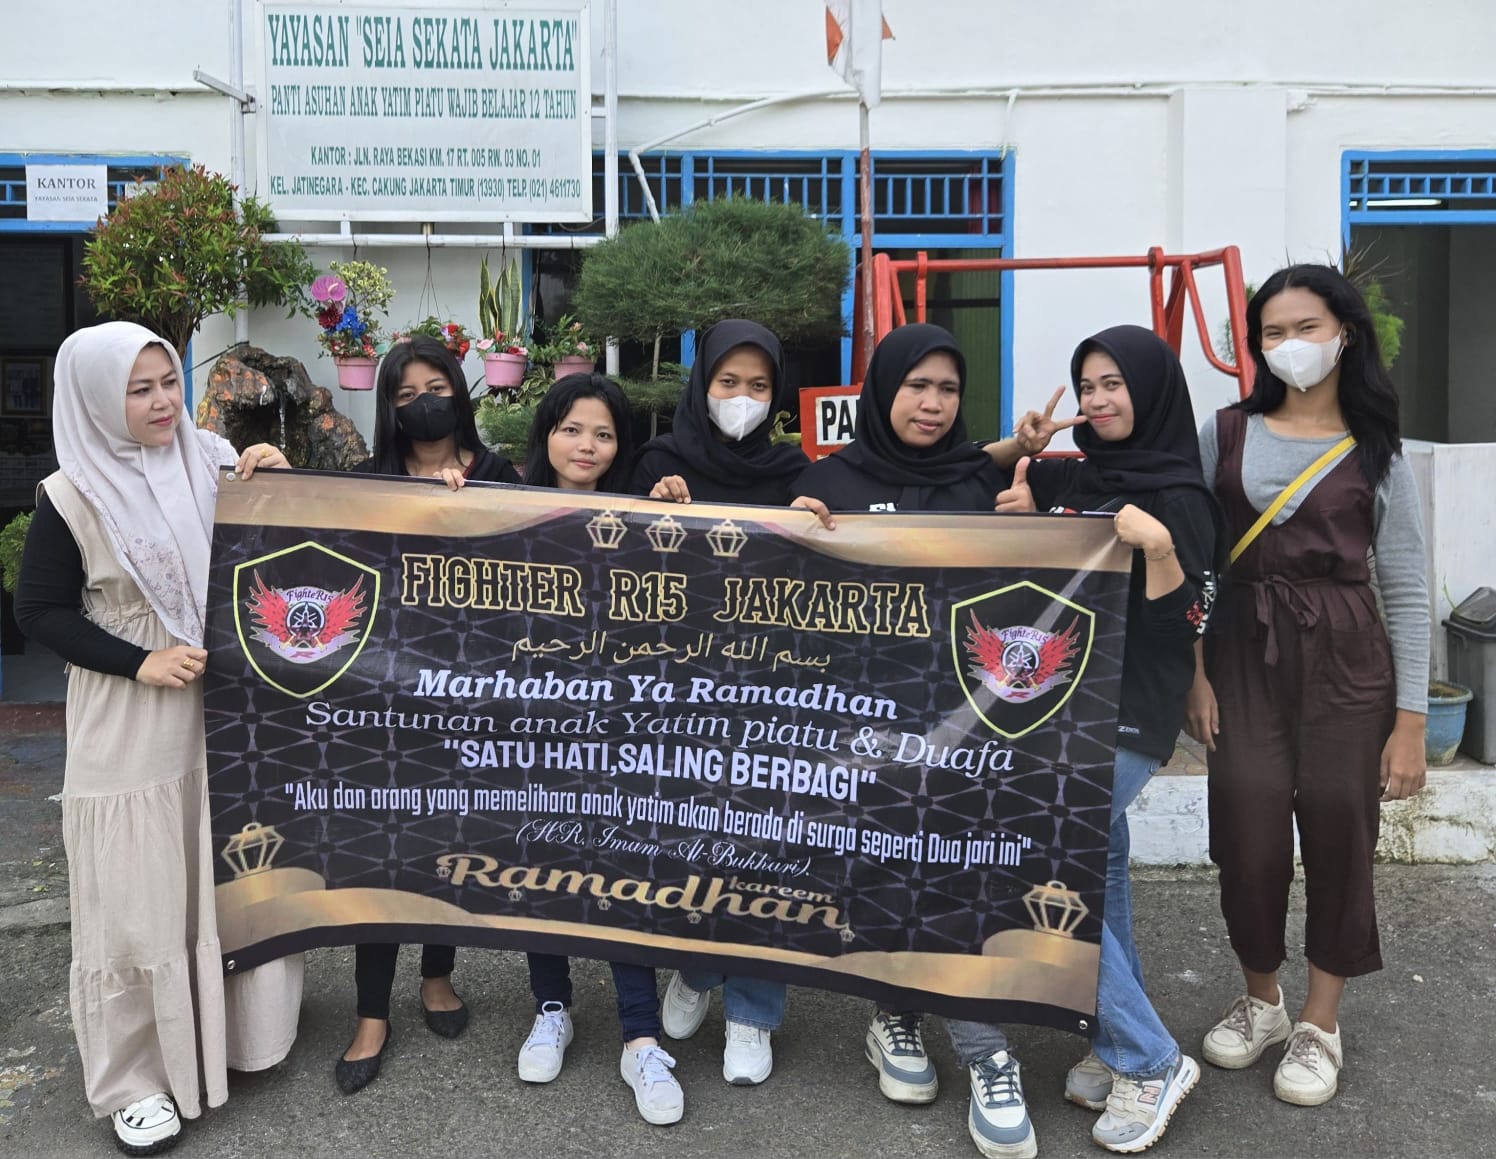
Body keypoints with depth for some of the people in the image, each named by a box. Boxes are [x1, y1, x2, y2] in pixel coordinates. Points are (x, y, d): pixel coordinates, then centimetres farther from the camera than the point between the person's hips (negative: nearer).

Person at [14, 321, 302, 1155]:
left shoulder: (216, 463, 0)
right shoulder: (72, 497, -9)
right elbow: (41, 612, -4)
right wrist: (140, 663, -15)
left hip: (226, 711, 4)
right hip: (130, 733, -4)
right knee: (137, 904, 5)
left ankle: (236, 1029, 36)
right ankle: (134, 1077, 22)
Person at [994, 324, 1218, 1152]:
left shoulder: (1181, 500, -7)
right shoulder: (1065, 480, 10)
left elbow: (1181, 629, -15)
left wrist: (1157, 548, -21)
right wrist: (1020, 519, 1)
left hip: (1123, 720, -6)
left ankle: (1150, 1061, 5)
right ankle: (1125, 1048, 23)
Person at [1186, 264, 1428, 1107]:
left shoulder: (1377, 453, 1)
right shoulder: (1225, 435, 4)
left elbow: (1407, 592, 1)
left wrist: (1411, 718, -4)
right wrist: (1193, 669, -3)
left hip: (1346, 665, -1)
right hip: (1243, 658, 1)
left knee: (1338, 838, 6)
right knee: (1248, 842, 5)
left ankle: (1320, 1026, 26)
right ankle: (1262, 1002, 30)